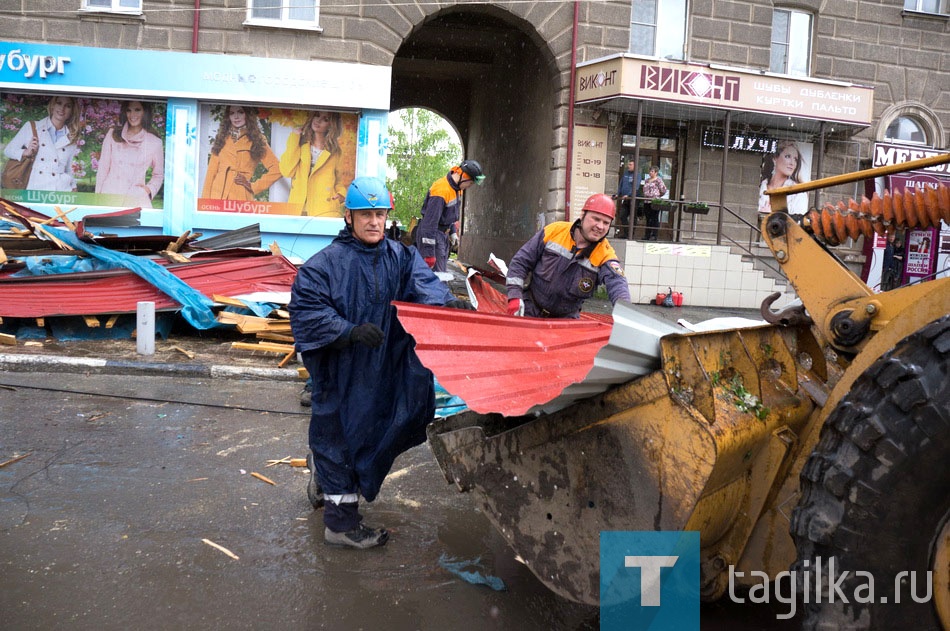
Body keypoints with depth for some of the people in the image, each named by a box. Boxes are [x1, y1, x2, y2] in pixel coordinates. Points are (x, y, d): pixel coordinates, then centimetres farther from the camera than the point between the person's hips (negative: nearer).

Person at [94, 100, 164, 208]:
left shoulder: (155, 142, 4)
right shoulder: (113, 134, 8)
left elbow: (158, 174, 16)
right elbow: (103, 168, 11)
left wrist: (149, 189, -2)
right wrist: (98, 198, 8)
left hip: (136, 199, -1)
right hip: (110, 195, 1)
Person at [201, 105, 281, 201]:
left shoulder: (257, 140, 9)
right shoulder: (222, 138, 17)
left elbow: (276, 169, 1)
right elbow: (212, 171, 12)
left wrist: (253, 186, -2)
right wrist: (206, 201, 3)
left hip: (240, 198, -3)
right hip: (217, 196, 3)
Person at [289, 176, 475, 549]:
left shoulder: (401, 257, 6)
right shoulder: (326, 263, -9)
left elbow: (423, 284, -9)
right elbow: (306, 311, -12)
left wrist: (448, 302, -29)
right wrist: (350, 331, -23)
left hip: (384, 370, 5)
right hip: (339, 371, -5)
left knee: (373, 431, 15)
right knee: (341, 432, 5)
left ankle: (324, 471, 44)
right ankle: (342, 521, 19)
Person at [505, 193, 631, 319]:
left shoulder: (605, 254, -13)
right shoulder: (554, 230, -10)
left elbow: (616, 282, -31)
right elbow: (520, 261, -4)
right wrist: (514, 296, -13)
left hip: (566, 317, 1)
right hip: (531, 308, 0)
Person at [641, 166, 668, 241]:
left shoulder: (658, 180, -4)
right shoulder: (646, 180, 17)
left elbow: (663, 190, -6)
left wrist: (658, 196, 0)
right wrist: (645, 196, 13)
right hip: (647, 202, 7)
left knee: (655, 219, -5)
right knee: (648, 219, 10)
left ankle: (654, 236, -4)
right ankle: (647, 235, 13)